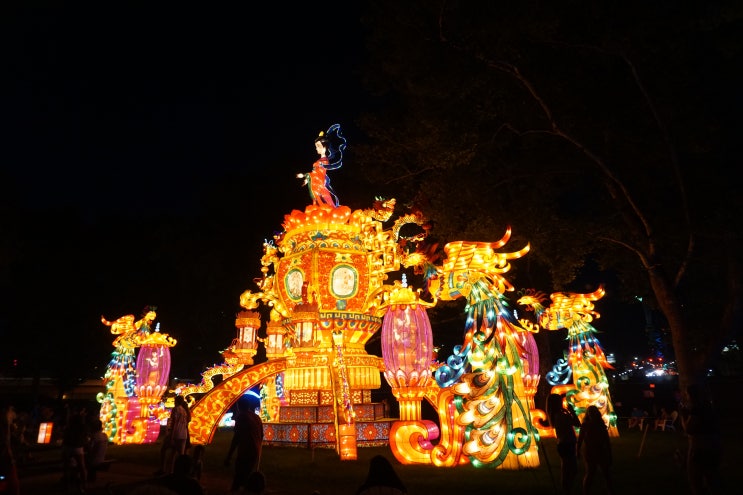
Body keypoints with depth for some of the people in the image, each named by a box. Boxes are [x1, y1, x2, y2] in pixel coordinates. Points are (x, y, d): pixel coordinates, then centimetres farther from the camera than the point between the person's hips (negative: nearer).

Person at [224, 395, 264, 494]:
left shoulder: (241, 417, -10)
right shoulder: (257, 417, 13)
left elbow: (236, 438, -15)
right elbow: (261, 436, 19)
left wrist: (228, 456, -13)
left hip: (245, 453, -8)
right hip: (256, 453, 8)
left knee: (238, 480, -5)